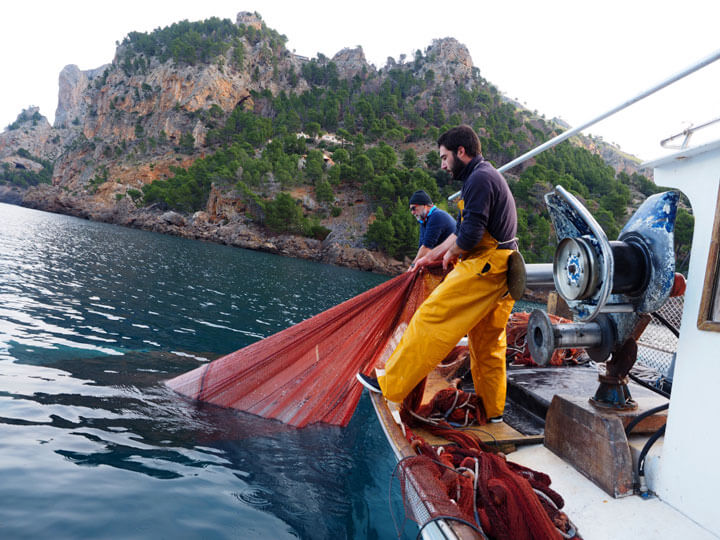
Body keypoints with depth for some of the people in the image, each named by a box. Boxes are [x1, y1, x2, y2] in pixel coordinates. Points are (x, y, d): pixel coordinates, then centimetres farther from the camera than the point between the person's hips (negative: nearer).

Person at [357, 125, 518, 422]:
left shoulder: (479, 178, -12)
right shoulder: (488, 177, 22)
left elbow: (470, 235, -21)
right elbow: (461, 229, 26)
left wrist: (450, 253, -1)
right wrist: (432, 255, 27)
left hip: (483, 267, -10)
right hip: (499, 274, 10)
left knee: (431, 318, -8)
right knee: (487, 344, 15)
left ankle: (391, 383, -1)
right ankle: (492, 410, 24)